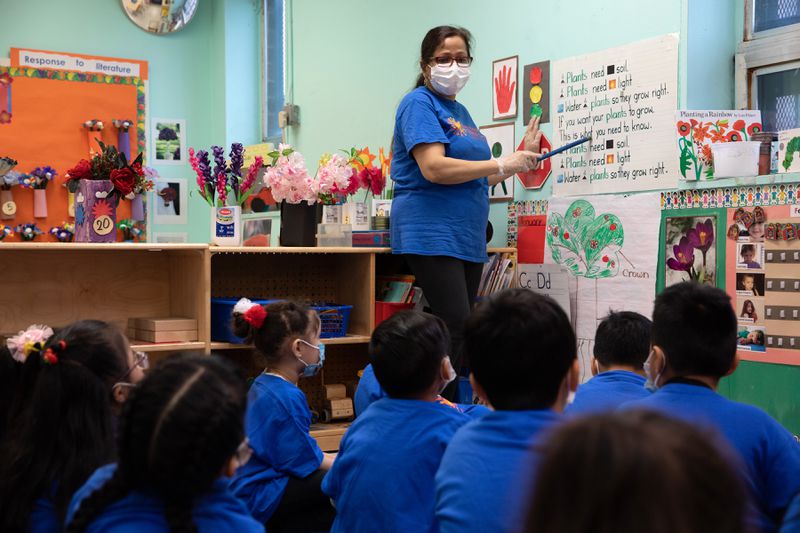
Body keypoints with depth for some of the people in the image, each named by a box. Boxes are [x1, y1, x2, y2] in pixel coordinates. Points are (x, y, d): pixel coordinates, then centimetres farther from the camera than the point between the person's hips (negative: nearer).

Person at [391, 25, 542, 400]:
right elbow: (434, 168, -20)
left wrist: (522, 158, 16)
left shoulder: (460, 111, 20)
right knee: (454, 327, -16)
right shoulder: (420, 103, -6)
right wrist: (502, 164, -15)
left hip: (467, 238, 9)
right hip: (432, 233, -9)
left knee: (459, 332, 8)